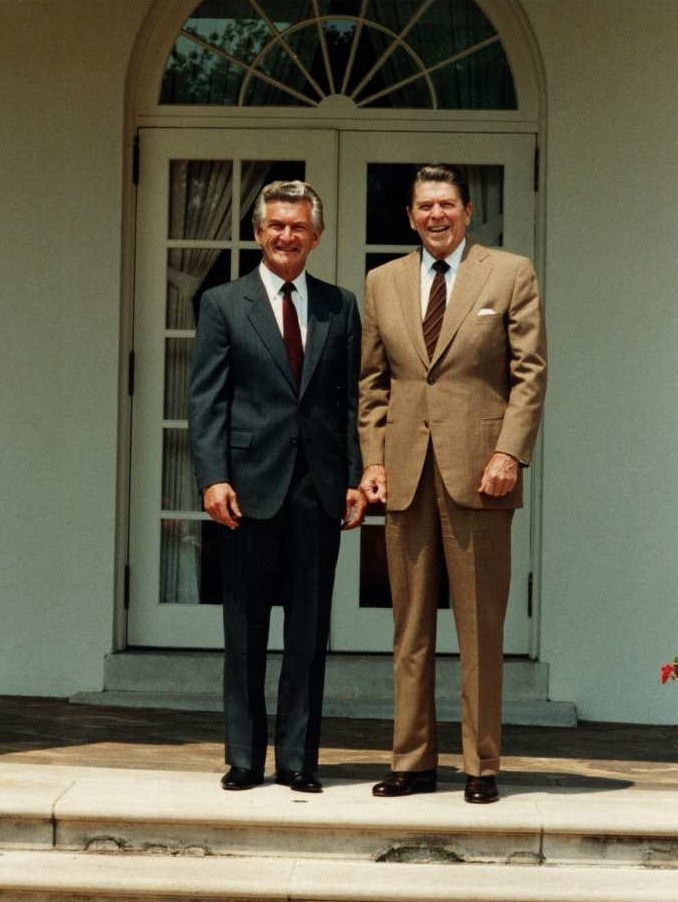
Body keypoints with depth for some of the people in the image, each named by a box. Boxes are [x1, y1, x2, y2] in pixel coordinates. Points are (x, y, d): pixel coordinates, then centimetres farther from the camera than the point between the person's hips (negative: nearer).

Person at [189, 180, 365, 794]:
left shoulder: (341, 307, 11)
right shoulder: (223, 304, 5)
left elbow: (353, 398, 9)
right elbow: (206, 400, 0)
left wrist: (358, 478, 0)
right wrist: (213, 478, -11)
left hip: (319, 486, 2)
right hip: (250, 483, -1)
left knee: (310, 630, 4)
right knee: (246, 630, 5)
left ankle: (299, 759, 11)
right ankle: (244, 759, 14)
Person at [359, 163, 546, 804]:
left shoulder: (510, 275, 4)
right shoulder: (382, 282, 13)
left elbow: (530, 373, -1)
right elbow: (372, 382, 15)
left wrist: (509, 453, -11)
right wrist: (373, 458, 5)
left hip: (477, 471, -3)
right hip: (406, 471, 3)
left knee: (480, 628, 0)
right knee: (410, 627, 6)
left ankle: (481, 766, 8)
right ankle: (413, 763, 13)